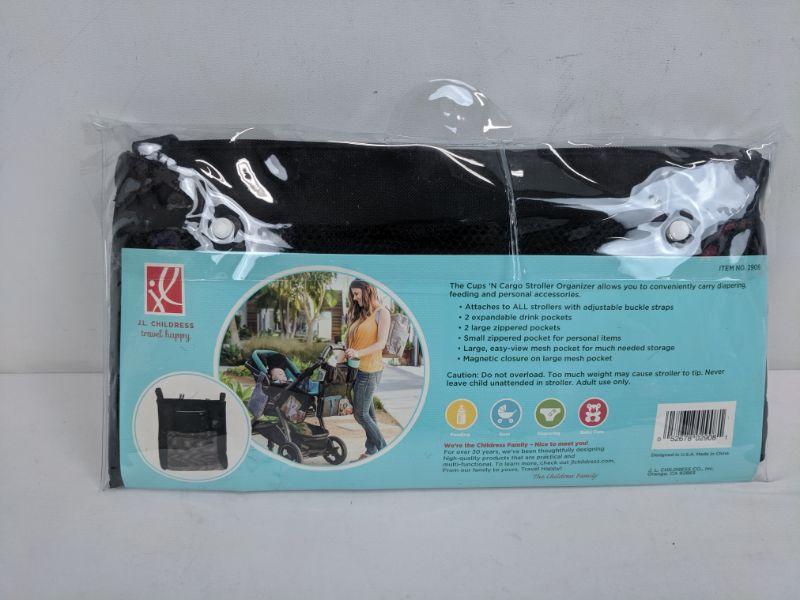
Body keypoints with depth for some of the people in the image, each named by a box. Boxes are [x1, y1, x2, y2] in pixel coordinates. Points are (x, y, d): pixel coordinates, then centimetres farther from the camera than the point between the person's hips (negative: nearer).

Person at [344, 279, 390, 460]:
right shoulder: (360, 313, 17)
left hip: (369, 369, -7)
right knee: (368, 412, 11)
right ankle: (371, 450, 18)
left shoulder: (381, 312, -5)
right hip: (355, 368, 7)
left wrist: (359, 353, -26)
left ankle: (384, 451, 5)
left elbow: (381, 344, -14)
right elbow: (351, 340, 15)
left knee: (361, 414, -5)